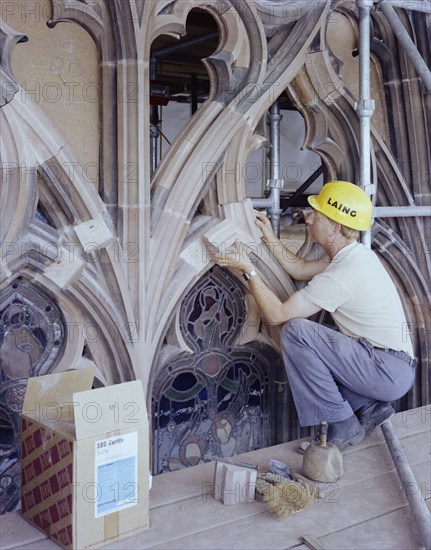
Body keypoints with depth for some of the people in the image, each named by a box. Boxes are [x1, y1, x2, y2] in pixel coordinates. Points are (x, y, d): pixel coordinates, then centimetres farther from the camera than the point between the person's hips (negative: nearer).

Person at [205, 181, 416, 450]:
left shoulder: (342, 275, -22)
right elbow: (301, 269, 24)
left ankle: (343, 425, -9)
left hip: (391, 372, -10)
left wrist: (248, 269, -10)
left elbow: (276, 314, -17)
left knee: (296, 331, -20)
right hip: (397, 368, 10)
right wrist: (271, 239, 18)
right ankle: (368, 406, 11)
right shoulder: (355, 255, 8)